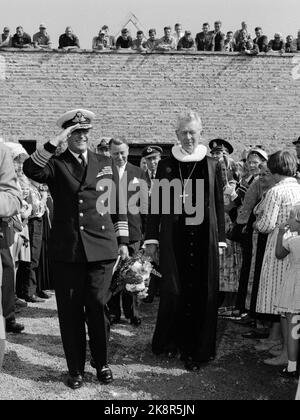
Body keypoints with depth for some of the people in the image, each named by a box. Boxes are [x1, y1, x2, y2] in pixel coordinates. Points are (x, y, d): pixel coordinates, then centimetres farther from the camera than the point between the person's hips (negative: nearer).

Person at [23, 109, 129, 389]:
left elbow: (117, 205, 13)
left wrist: (122, 241, 10)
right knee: (70, 311, 6)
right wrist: (54, 143, -20)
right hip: (66, 250, 0)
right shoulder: (56, 164, 6)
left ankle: (102, 364, 22)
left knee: (98, 306, 2)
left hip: (101, 248, 1)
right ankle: (75, 369, 21)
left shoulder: (106, 164, 13)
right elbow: (30, 170, -16)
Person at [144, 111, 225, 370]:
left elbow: (219, 205, 7)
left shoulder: (212, 166, 7)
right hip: (173, 239, 0)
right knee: (173, 291, 1)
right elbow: (156, 202, 6)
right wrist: (151, 238, 0)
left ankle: (196, 351, 16)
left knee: (202, 294, 3)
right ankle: (170, 342, 22)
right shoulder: (166, 165, 6)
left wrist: (220, 239, 3)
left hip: (204, 238, 1)